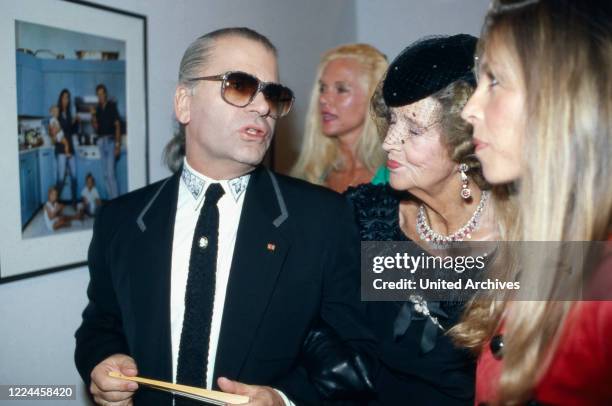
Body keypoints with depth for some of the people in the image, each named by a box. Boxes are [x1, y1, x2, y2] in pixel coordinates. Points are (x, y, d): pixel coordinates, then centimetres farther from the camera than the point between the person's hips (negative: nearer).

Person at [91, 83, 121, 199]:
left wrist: (117, 144, -12)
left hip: (110, 141, -6)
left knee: (111, 172, -13)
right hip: (101, 141, 6)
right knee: (106, 174, 7)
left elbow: (117, 125, -6)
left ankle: (116, 198, -10)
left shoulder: (112, 106, -2)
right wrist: (93, 117, -5)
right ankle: (111, 198, 12)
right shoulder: (98, 109, 13)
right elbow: (96, 128, 15)